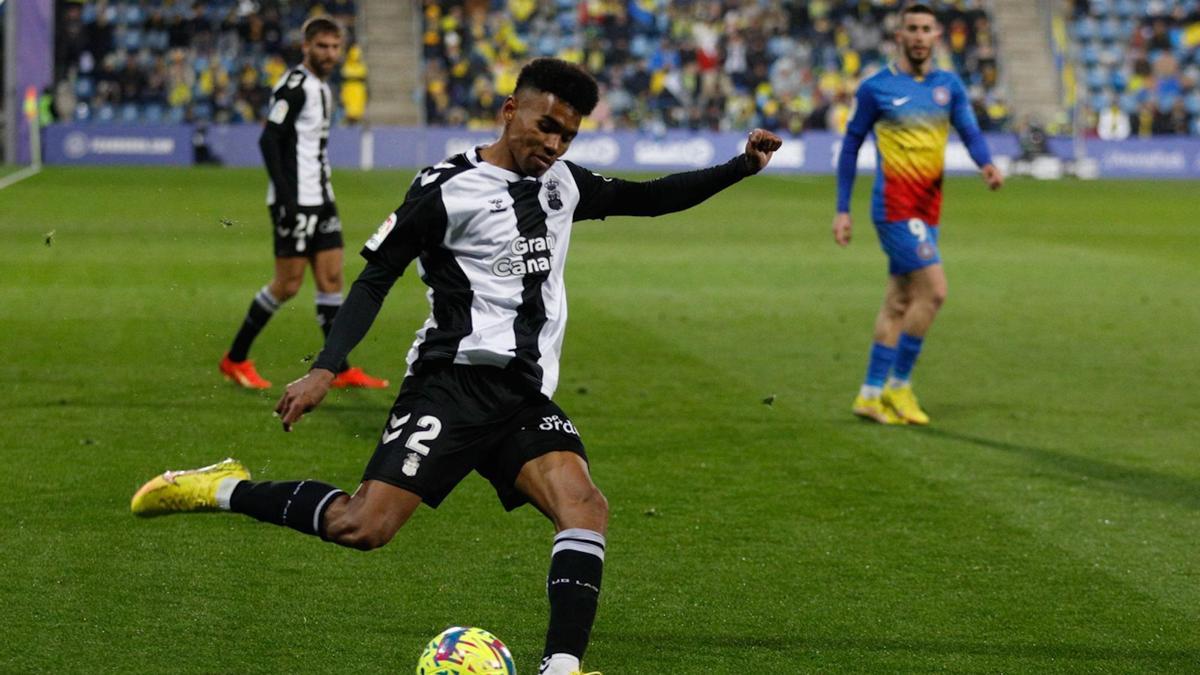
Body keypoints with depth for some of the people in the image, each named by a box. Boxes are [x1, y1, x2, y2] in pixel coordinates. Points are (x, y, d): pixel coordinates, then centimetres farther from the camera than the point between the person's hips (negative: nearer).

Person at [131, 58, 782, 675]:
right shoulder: (448, 187, -5)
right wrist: (323, 370, -13)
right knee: (363, 528, -18)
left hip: (527, 395, 6)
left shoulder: (561, 182, 15)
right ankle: (224, 490, 4)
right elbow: (375, 278, -4)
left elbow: (644, 198, 29)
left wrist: (741, 167, 20)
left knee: (585, 507, -21)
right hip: (454, 382, -6)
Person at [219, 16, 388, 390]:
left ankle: (340, 370, 8)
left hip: (319, 199, 9)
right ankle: (235, 360, 6)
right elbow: (268, 139, -19)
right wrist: (284, 197, -24)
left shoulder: (321, 88, 16)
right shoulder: (295, 86, -13)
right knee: (288, 284, -5)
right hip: (296, 201, -9)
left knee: (331, 278, 6)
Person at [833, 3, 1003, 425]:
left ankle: (871, 394, 17)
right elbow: (850, 146, 3)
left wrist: (986, 163, -21)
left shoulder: (949, 86, 10)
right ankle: (898, 384, -4)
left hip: (928, 208, 6)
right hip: (894, 205, -6)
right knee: (934, 289, -15)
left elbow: (969, 130, 1)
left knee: (899, 302, 9)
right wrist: (842, 209, 0)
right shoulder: (876, 88, -2)